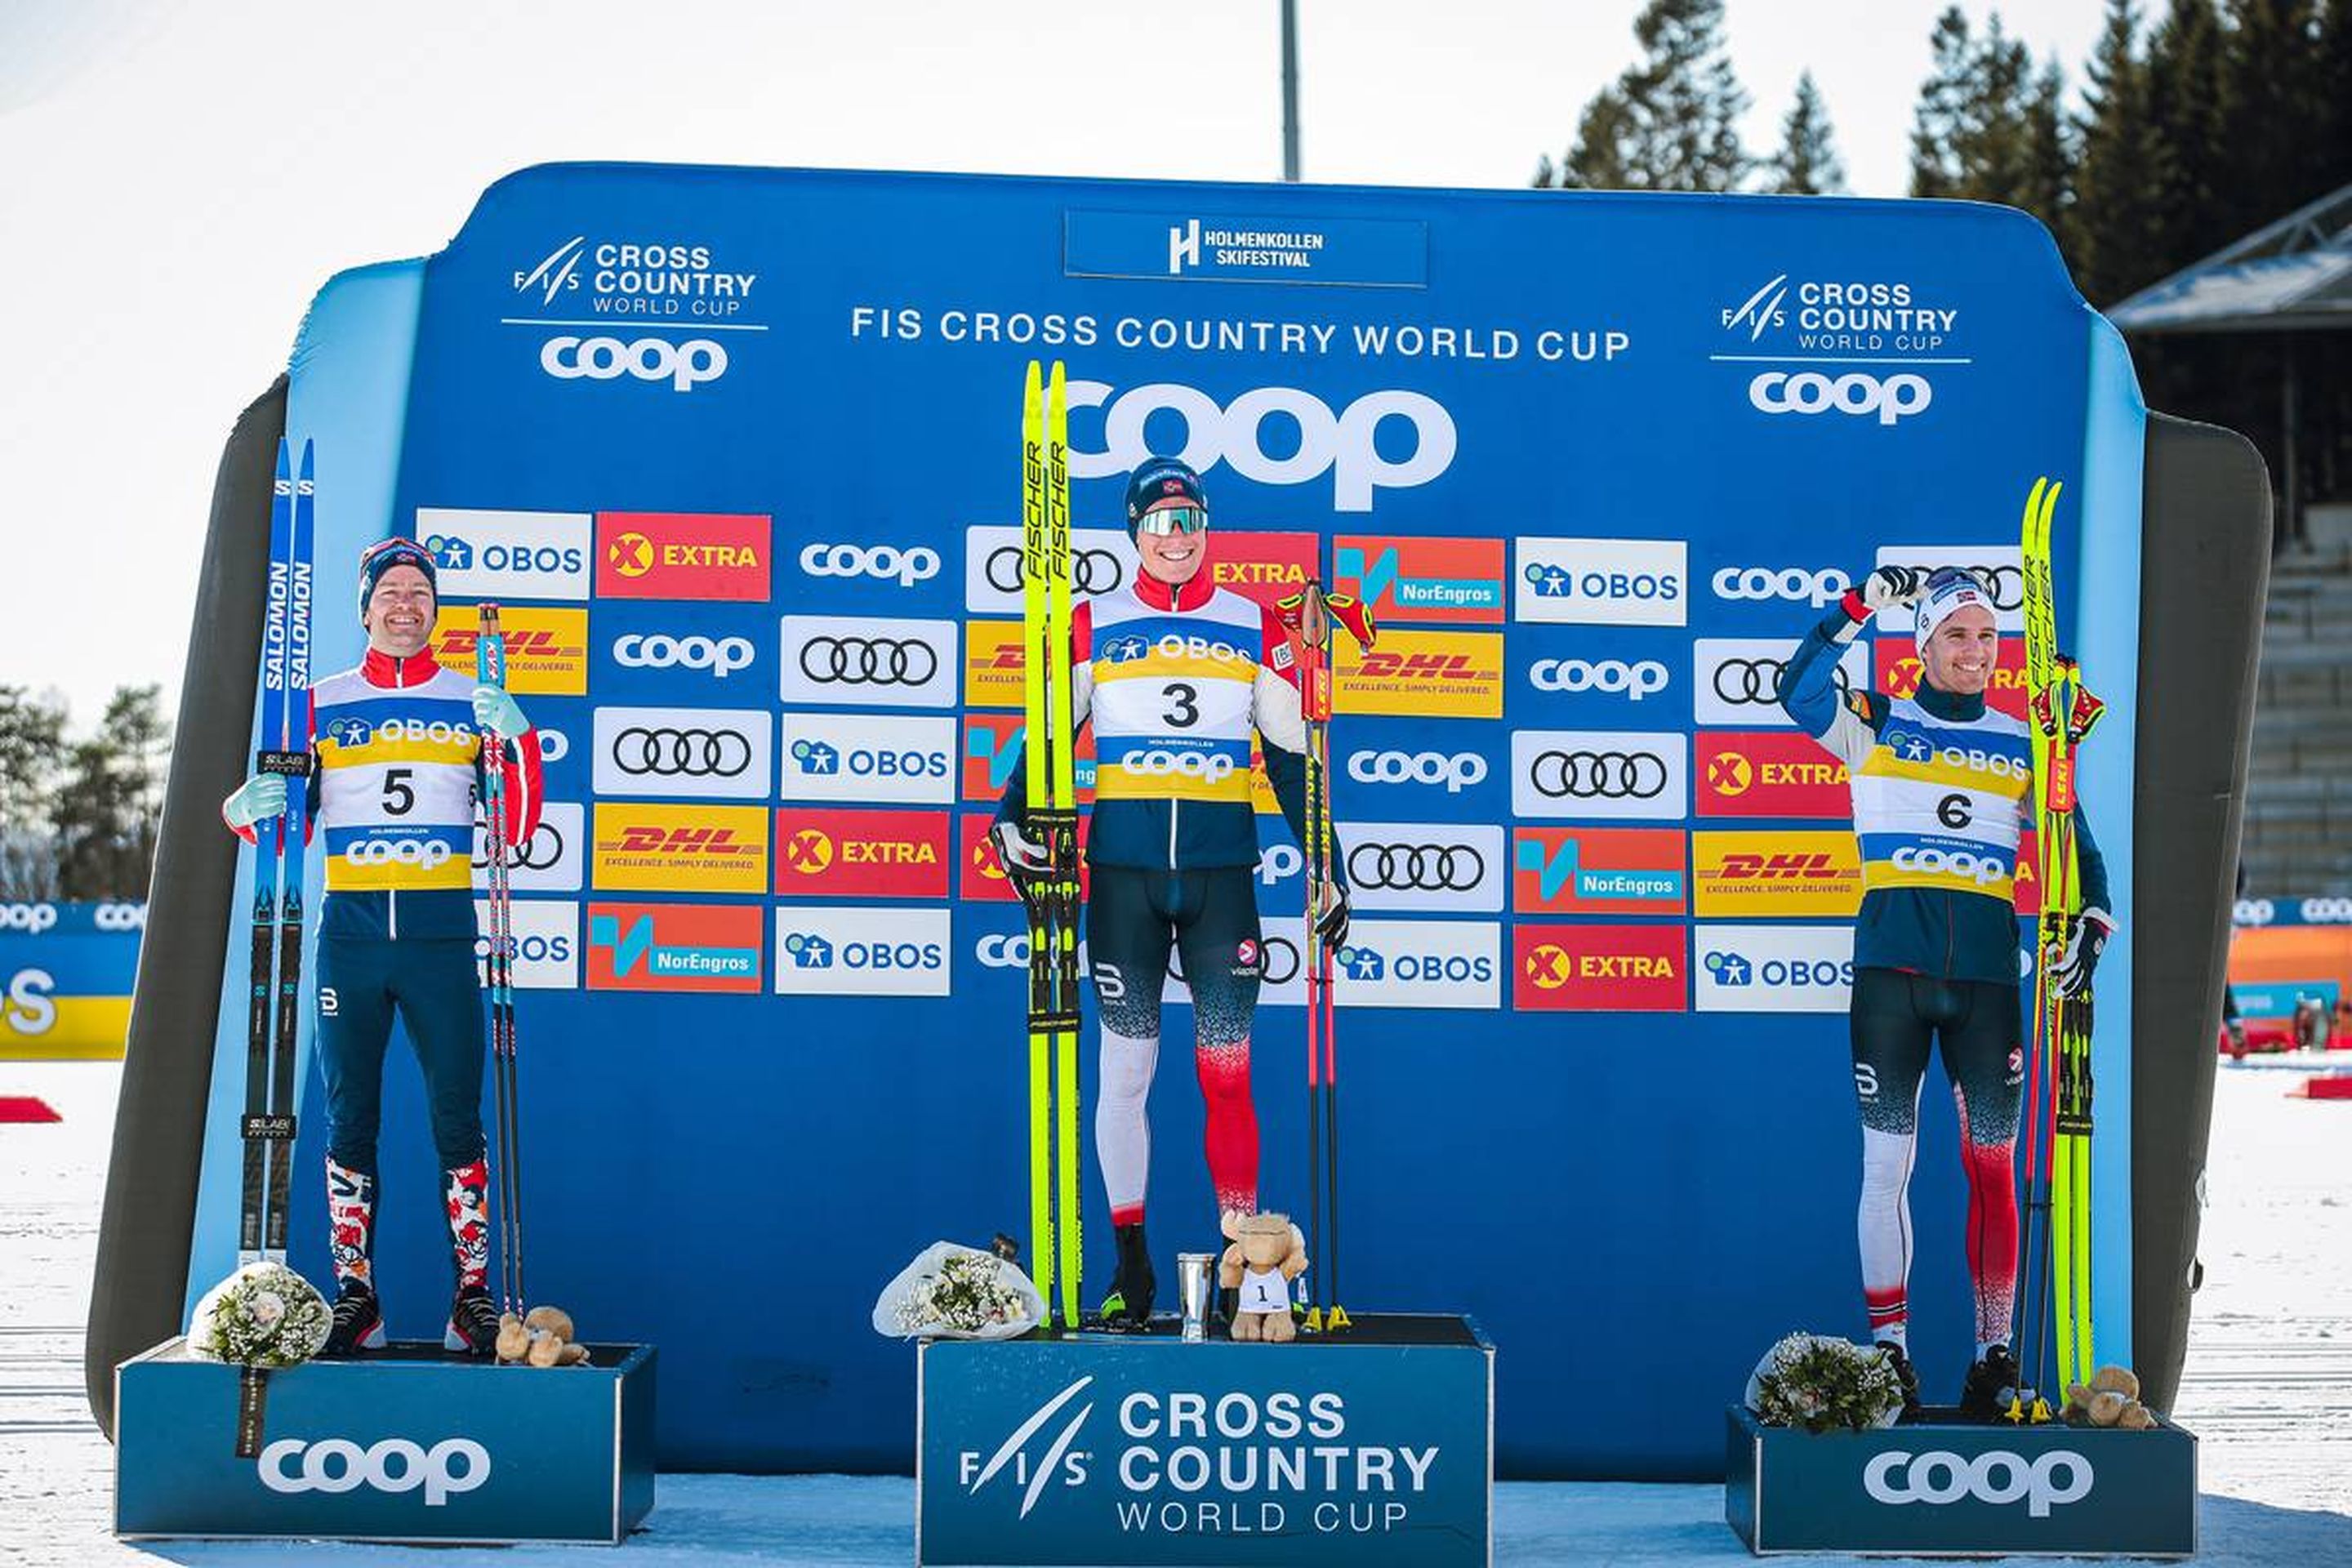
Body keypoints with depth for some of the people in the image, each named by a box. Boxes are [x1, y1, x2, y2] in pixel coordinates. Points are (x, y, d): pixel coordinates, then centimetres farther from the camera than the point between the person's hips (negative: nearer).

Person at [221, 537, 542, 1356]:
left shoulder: (476, 703, 9)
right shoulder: (320, 704, 11)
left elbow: (516, 825, 4)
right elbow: (266, 809, 12)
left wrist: (517, 741, -12)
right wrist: (256, 805, -11)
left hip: (441, 927, -1)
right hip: (350, 926, 1)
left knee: (457, 1116, -3)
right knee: (348, 1119, 4)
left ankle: (473, 1294, 4)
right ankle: (353, 1296, 12)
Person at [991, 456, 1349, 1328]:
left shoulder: (1256, 627, 8)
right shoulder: (1093, 628, 8)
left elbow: (1291, 756, 11)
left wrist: (1326, 867, 8)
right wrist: (1012, 821, -7)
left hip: (1221, 870, 0)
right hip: (1123, 870, 0)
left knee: (1227, 1074, -1)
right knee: (1124, 1069, 2)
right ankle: (1130, 1270, 11)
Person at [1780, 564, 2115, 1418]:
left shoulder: (2024, 746, 13)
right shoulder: (1875, 727, 7)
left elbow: (2076, 844, 13)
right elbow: (1798, 690, -11)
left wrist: (2090, 922, -5)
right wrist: (1860, 605, -17)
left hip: (1985, 974, 1)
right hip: (1890, 968, -1)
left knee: (1993, 1166, 3)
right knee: (1886, 1165, 0)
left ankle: (1995, 1357, 11)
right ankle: (1888, 1354, 8)